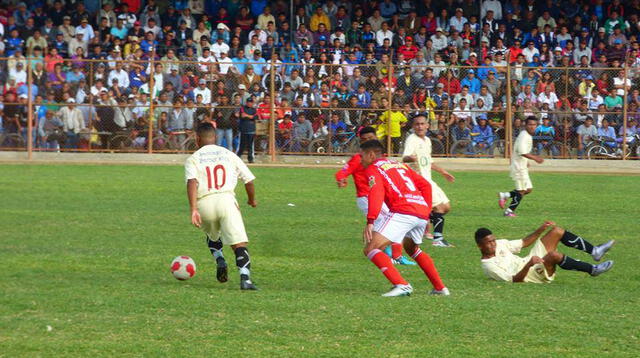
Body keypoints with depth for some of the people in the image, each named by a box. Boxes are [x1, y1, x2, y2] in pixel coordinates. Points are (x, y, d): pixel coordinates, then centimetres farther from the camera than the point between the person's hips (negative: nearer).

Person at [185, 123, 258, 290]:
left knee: (212, 235, 31)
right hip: (226, 200, -1)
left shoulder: (193, 159, 10)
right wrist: (252, 200, 33)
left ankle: (220, 260, 8)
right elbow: (249, 179, 14)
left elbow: (191, 182, -9)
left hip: (204, 203, 1)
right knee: (239, 243, -6)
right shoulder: (228, 155, 15)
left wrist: (193, 210, -17)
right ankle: (245, 279, -24)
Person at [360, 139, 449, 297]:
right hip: (422, 212, 8)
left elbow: (376, 194, -12)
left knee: (371, 249, -7)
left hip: (402, 212, -8)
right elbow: (425, 185, 24)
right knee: (412, 249, 33)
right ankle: (440, 288, 30)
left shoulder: (373, 169, 7)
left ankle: (401, 285, -23)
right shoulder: (400, 165, 30)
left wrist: (370, 222, -21)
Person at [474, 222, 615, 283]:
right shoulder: (489, 266, -19)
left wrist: (540, 230, 2)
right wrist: (529, 265, -38)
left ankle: (594, 251, 4)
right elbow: (515, 280, -24)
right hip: (535, 275, -9)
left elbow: (523, 243, 15)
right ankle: (592, 269, -23)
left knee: (557, 231, 0)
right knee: (554, 255, -38)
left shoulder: (499, 244, 6)